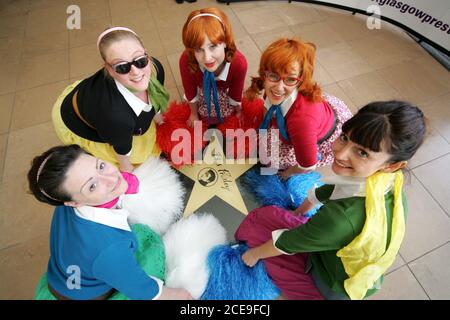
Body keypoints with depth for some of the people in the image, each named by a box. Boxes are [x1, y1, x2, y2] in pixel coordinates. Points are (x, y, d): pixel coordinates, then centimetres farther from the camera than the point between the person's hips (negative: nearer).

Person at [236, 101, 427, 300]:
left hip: (336, 288, -5)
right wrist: (300, 210, 15)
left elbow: (288, 243, -27)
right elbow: (328, 190, -4)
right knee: (267, 213, 11)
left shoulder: (343, 217, -45)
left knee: (257, 219, -4)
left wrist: (255, 253, -5)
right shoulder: (389, 181, -22)